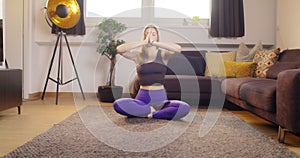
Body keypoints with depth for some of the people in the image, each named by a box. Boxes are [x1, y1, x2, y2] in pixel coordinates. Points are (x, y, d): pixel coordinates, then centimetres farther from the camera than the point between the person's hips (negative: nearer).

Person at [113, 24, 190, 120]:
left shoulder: (163, 54, 4)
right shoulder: (138, 55, 4)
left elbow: (178, 49, -16)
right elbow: (119, 49, -15)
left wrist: (154, 43, -21)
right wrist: (144, 42, -17)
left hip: (160, 98, 0)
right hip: (143, 98, 0)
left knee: (185, 108, -28)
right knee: (117, 105, -29)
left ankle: (152, 114, -14)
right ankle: (152, 110, -12)